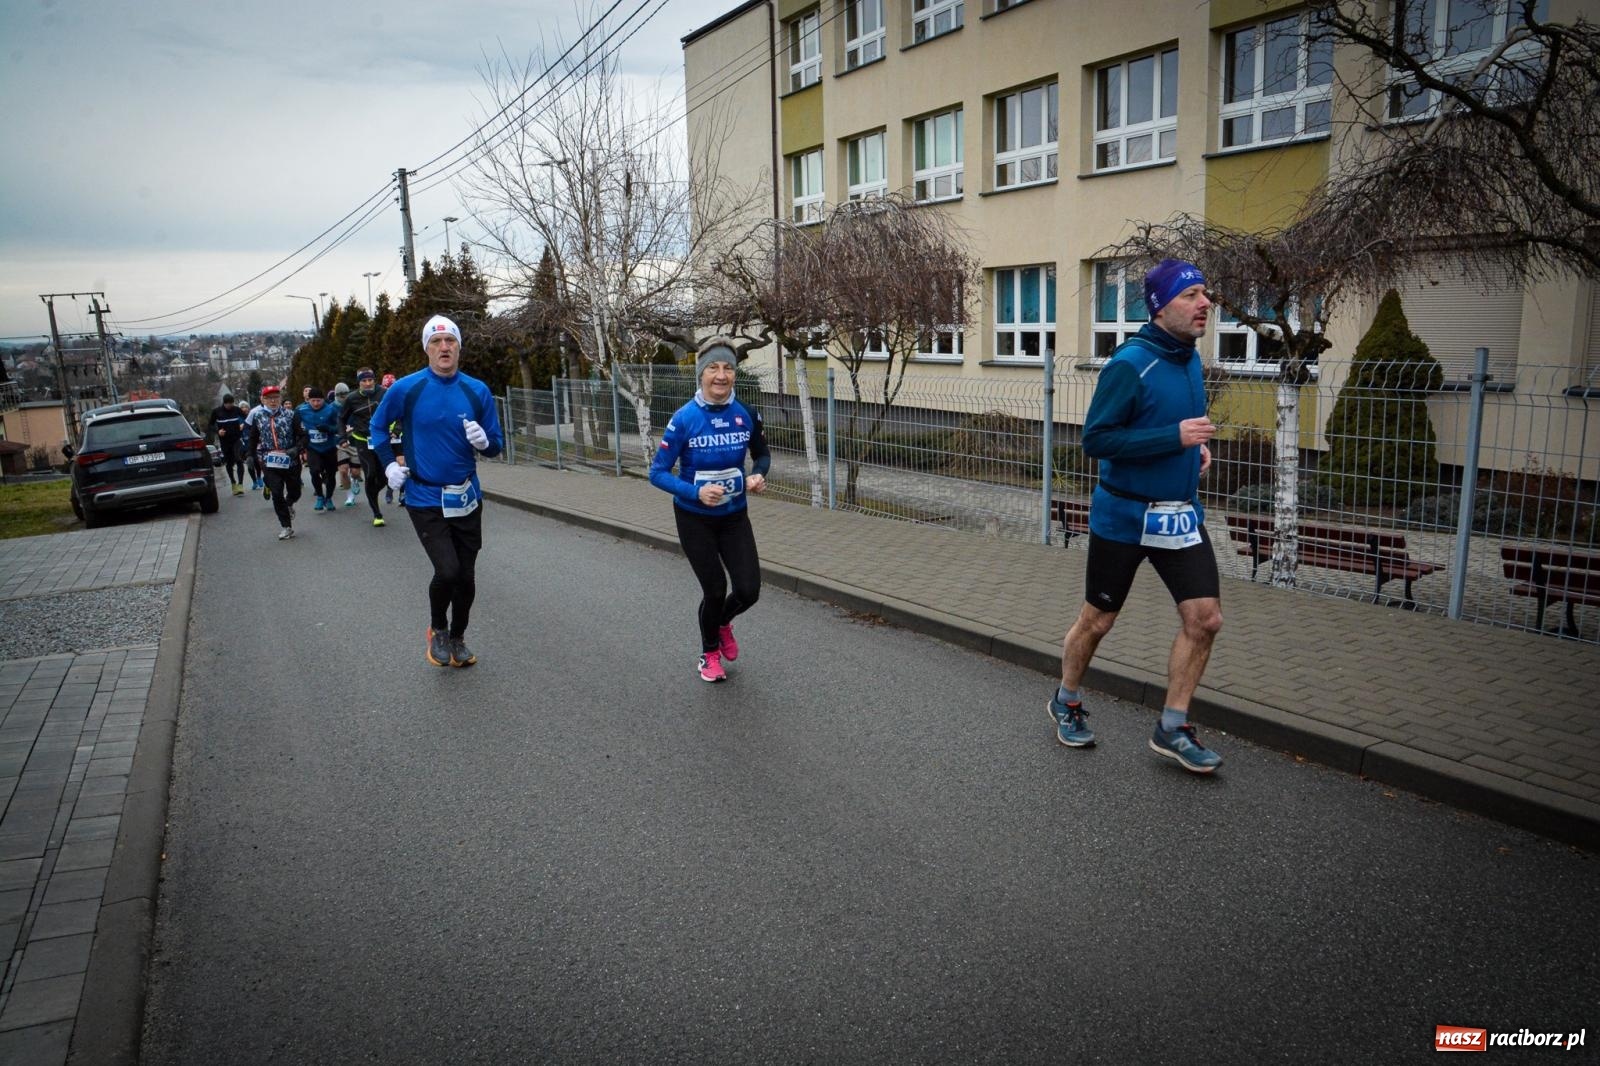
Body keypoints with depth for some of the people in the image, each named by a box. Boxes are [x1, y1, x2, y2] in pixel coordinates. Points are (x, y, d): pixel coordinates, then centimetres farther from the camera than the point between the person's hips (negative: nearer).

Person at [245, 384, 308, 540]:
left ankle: (289, 504, 47)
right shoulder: (257, 416, 5)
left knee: (294, 492, 11)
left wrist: (297, 448, -22)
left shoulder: (290, 414, -3)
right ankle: (286, 527, 2)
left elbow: (303, 436, -5)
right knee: (277, 495, -6)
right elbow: (253, 438, 17)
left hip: (291, 461, -1)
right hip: (269, 462, 1)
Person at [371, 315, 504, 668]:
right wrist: (389, 463, 3)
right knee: (447, 570, -16)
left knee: (466, 576, 10)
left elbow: (496, 446, 5)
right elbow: (378, 425, 12)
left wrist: (484, 441, -17)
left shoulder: (478, 391, -1)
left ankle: (457, 638, 34)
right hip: (424, 497, -3)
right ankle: (438, 630, 14)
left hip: (466, 498, 3)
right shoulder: (406, 388, -7)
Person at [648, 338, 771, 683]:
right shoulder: (684, 419, -19)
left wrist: (757, 476, -13)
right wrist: (696, 492, -30)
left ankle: (722, 623, 36)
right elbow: (657, 473, -15)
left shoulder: (746, 415, -9)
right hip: (695, 518, -3)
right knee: (715, 589, 3)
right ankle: (709, 654, 34)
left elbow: (762, 454, 9)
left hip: (734, 516, 3)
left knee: (749, 591, -3)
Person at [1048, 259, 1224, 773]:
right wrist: (1175, 437, -25)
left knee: (1205, 618, 0)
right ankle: (1066, 703, 34)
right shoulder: (1130, 363, -18)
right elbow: (1095, 438, -21)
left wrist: (1196, 445, 2)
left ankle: (1172, 728, 15)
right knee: (1097, 621, 9)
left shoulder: (1190, 359, 6)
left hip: (1181, 513, 7)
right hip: (1124, 516, -6)